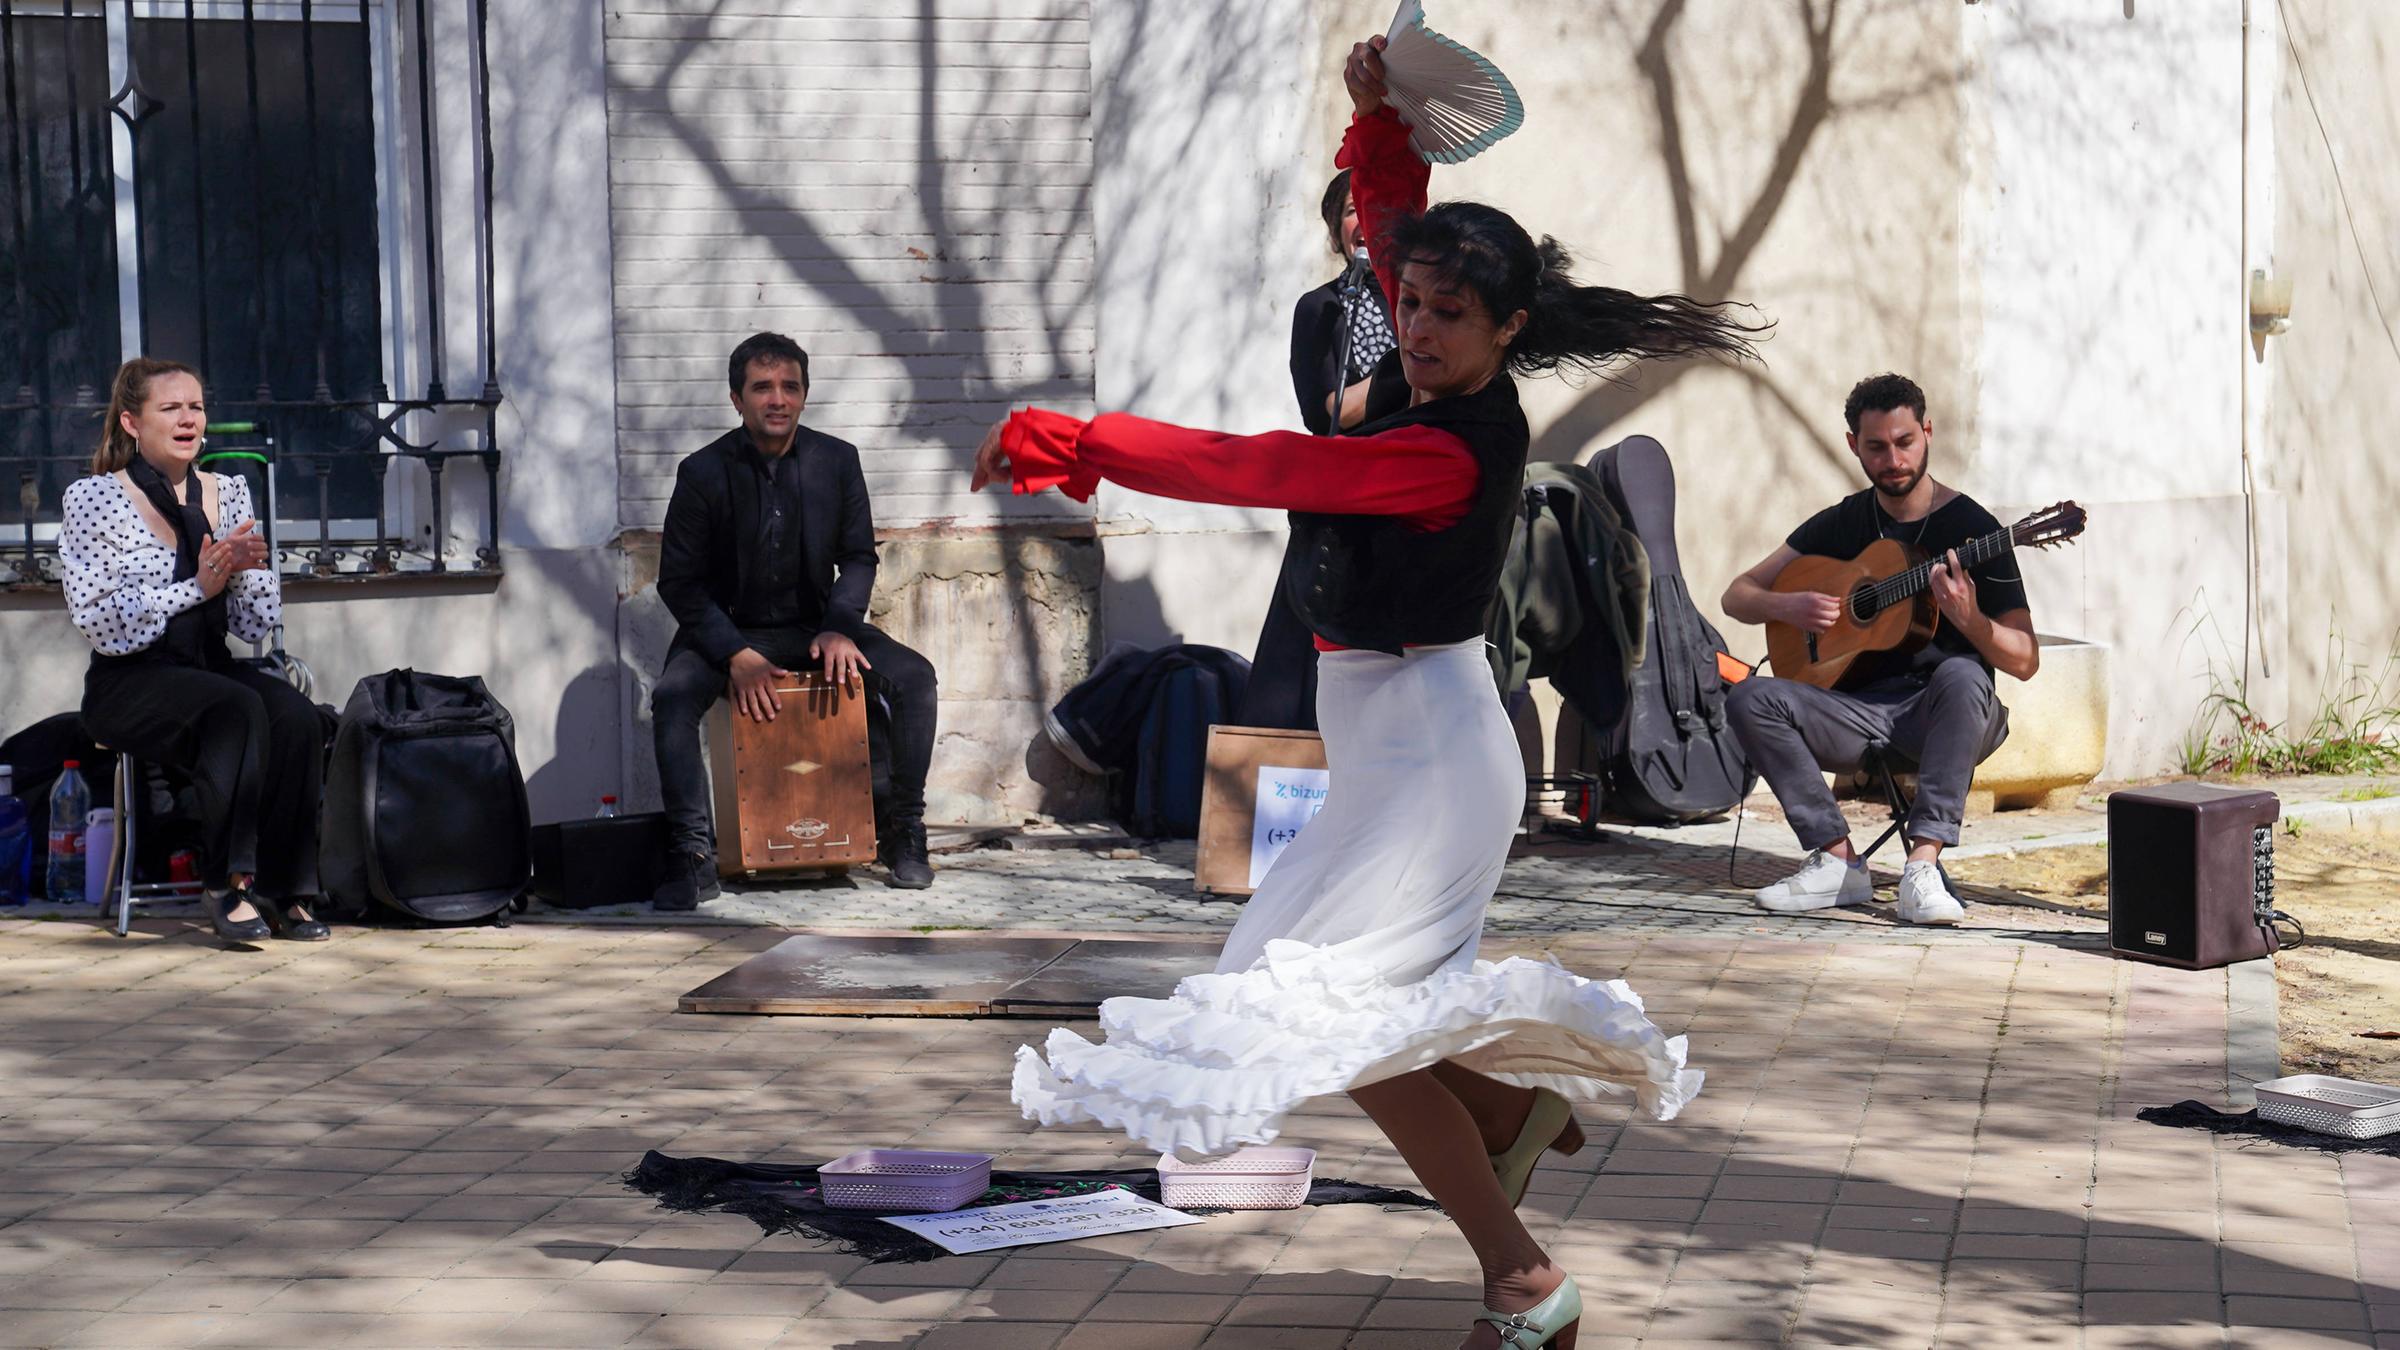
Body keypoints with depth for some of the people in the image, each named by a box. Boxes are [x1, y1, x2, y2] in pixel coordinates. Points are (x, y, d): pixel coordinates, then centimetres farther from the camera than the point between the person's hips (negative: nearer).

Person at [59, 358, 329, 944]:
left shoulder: (228, 493, 12)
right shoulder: (92, 499, -2)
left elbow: (258, 624, 10)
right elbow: (103, 621, -11)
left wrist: (244, 569, -11)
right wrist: (197, 588, -18)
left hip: (213, 668, 5)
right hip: (130, 682, -4)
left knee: (296, 716, -27)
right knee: (239, 711, -34)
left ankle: (288, 890, -21)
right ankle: (230, 884, -29)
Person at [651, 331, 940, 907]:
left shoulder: (837, 460, -1)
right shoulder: (703, 472, -9)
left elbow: (859, 558, 5)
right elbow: (679, 582, -8)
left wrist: (838, 628, -15)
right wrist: (735, 655, -22)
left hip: (814, 624, 2)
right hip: (728, 629, -2)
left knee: (913, 676, -20)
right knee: (672, 696, -32)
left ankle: (902, 829, -7)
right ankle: (693, 856, -28)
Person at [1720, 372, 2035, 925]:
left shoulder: (1972, 527, -3)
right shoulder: (1840, 524, 10)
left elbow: (2024, 661, -7)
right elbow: (1737, 596, 12)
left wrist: (1969, 619, -27)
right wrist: (1786, 607, -10)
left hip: (1939, 714, -3)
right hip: (1859, 708, 3)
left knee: (1962, 677, -38)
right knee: (1749, 699, -21)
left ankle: (1923, 863, -39)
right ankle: (1837, 859, -21)